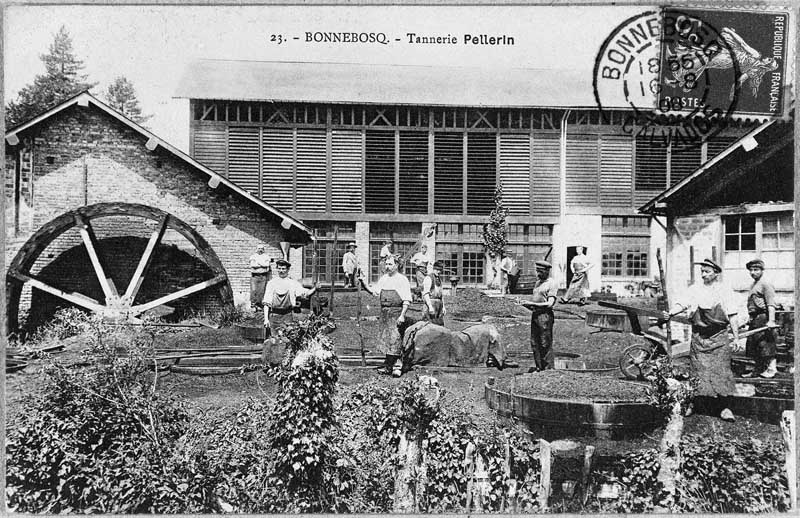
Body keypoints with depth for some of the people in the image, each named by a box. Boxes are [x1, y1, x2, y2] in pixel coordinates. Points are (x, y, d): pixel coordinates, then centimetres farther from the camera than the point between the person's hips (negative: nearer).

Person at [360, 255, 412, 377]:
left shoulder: (402, 280, -5)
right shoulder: (383, 278, 13)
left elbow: (407, 300, -9)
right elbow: (374, 291, 14)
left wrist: (402, 315, -17)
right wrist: (364, 283, -1)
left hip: (396, 313, -6)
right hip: (384, 313, 6)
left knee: (395, 340, -9)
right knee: (386, 340, 10)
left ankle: (397, 367, -3)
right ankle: (388, 366, 18)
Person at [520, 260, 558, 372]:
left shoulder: (551, 284, -6)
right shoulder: (537, 283, 19)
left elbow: (550, 304, -15)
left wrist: (532, 304, -17)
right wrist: (526, 304, -1)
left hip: (545, 315, -8)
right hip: (535, 315, 8)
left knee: (546, 344, -3)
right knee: (534, 343, 10)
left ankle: (549, 368, 5)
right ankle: (538, 366, 19)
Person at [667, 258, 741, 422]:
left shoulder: (725, 291, 5)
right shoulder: (694, 289, 8)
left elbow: (732, 317, 5)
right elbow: (681, 304, -3)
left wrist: (736, 338, 1)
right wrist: (670, 313, -23)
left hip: (719, 337, -1)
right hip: (698, 337, 1)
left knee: (721, 371, -4)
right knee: (696, 370, 4)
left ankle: (725, 408, 1)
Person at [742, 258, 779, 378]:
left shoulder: (765, 285, -10)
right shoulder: (753, 285, 18)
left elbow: (771, 304, -18)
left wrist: (771, 320, -26)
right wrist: (750, 319, 26)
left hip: (763, 318, -9)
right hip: (754, 319, 9)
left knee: (766, 344, -6)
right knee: (754, 346, 11)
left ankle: (771, 368, 2)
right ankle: (759, 369, 19)